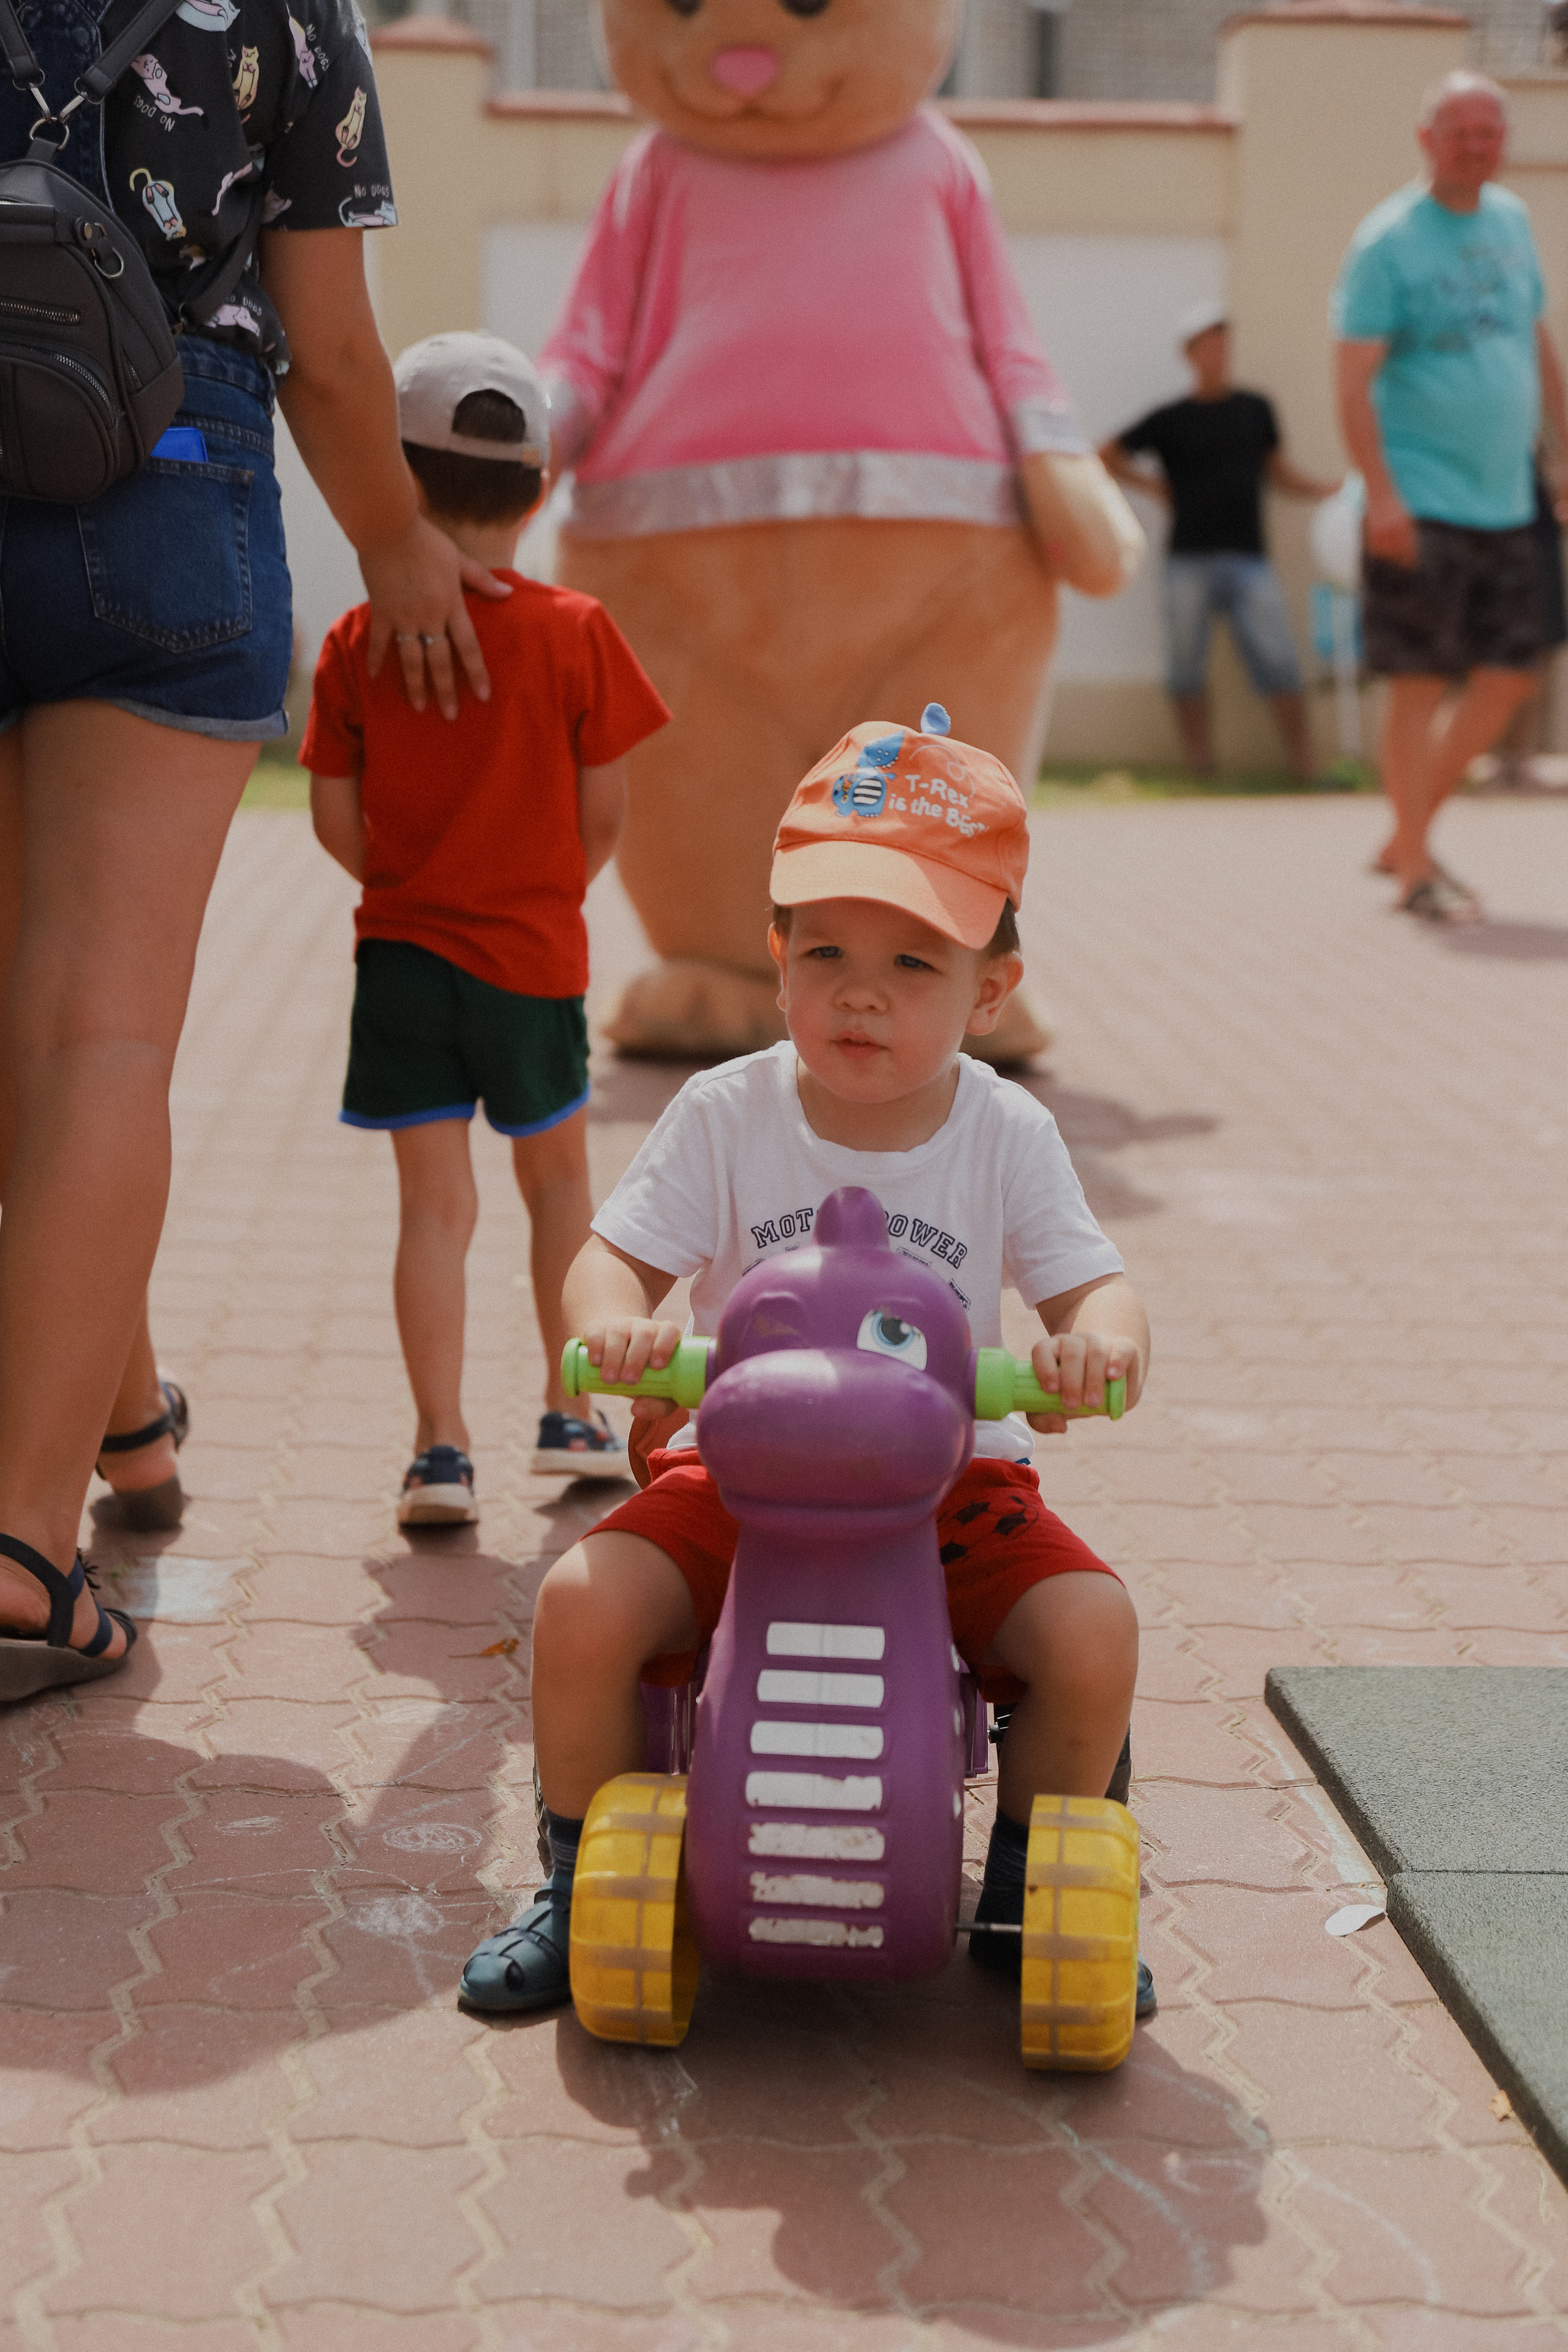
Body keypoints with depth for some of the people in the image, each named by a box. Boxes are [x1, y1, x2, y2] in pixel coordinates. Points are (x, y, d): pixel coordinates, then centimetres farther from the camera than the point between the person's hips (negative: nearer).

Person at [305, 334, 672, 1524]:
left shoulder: (359, 641, -5)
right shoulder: (577, 633, -9)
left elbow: (336, 820, -2)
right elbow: (605, 814, -5)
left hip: (403, 949, 1)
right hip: (534, 956, 0)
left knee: (434, 1203, 3)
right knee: (557, 1176, 19)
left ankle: (441, 1445, -3)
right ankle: (571, 1415, 25)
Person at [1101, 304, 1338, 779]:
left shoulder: (1255, 410, 15)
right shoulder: (1172, 419, 8)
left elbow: (1279, 474, 19)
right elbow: (1109, 455, 15)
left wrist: (1333, 489, 6)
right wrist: (1154, 485, 4)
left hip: (1248, 560, 1)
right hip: (1190, 561, -1)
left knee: (1279, 664, -8)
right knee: (1187, 668, 0)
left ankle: (1302, 765, -7)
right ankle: (1201, 769, 8)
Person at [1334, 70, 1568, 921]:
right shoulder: (1387, 241, -8)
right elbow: (1353, 378, -13)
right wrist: (1381, 493, -22)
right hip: (1421, 505, -7)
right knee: (1421, 681, -5)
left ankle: (1406, 835, 20)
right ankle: (1415, 869, 4)